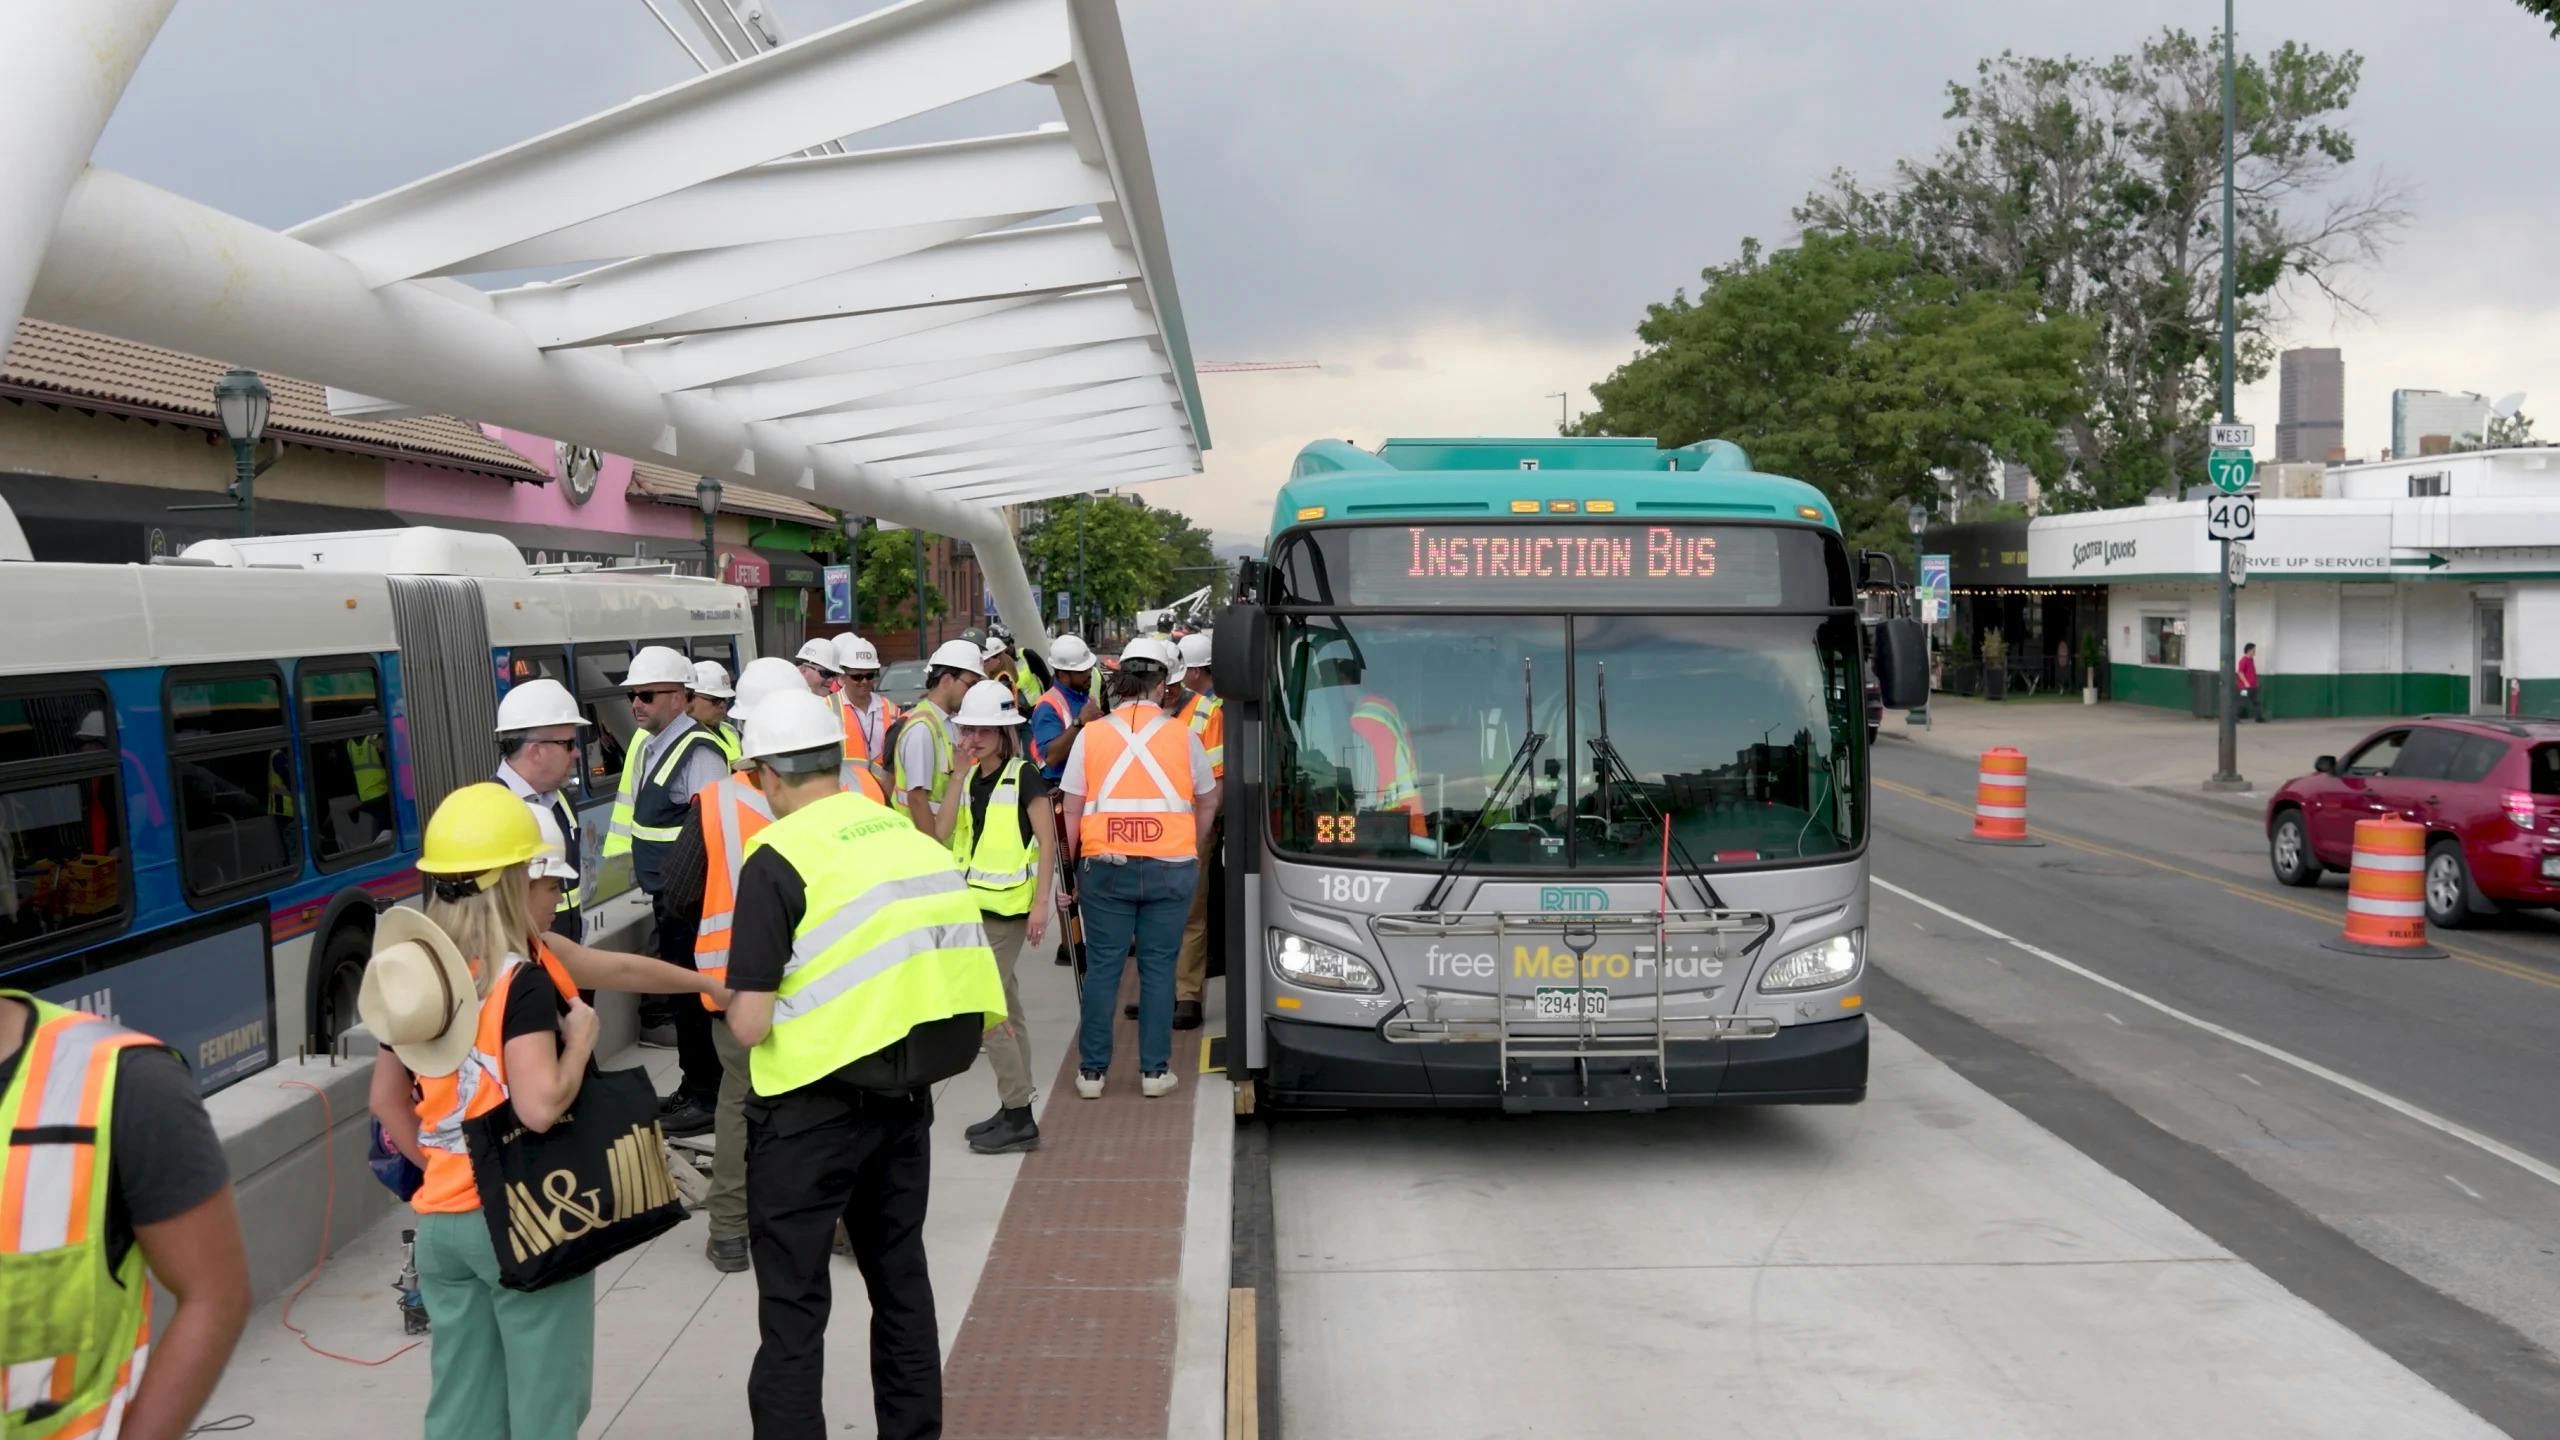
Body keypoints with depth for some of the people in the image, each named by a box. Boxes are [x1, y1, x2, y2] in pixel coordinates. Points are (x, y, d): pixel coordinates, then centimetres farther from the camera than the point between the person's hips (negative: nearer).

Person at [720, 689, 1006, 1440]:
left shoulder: (780, 858, -15)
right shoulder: (914, 838, 4)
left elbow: (750, 1023, -17)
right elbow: (946, 971, 10)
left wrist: (736, 1005, 4)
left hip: (812, 1109, -6)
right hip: (905, 1096, 7)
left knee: (793, 1300, 4)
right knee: (900, 1275, 20)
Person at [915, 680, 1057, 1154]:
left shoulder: (1023, 776, -9)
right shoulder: (970, 778, 11)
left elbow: (1046, 840, -11)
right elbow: (941, 831, -3)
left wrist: (1041, 902, -17)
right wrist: (959, 773, -7)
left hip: (1008, 907, -8)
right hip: (974, 903, 8)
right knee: (1004, 1009, 14)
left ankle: (1018, 1117, -4)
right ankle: (1014, 1112, 22)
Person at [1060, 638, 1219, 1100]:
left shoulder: (1091, 735, 0)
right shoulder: (1181, 736, 1)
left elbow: (1072, 809, 3)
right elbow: (1208, 802, 12)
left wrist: (1072, 863, 11)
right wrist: (1190, 849, 24)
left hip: (1105, 867, 0)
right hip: (1171, 867, 0)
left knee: (1102, 968, 7)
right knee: (1158, 967, 7)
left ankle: (1091, 1071, 13)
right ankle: (1155, 1071, 12)